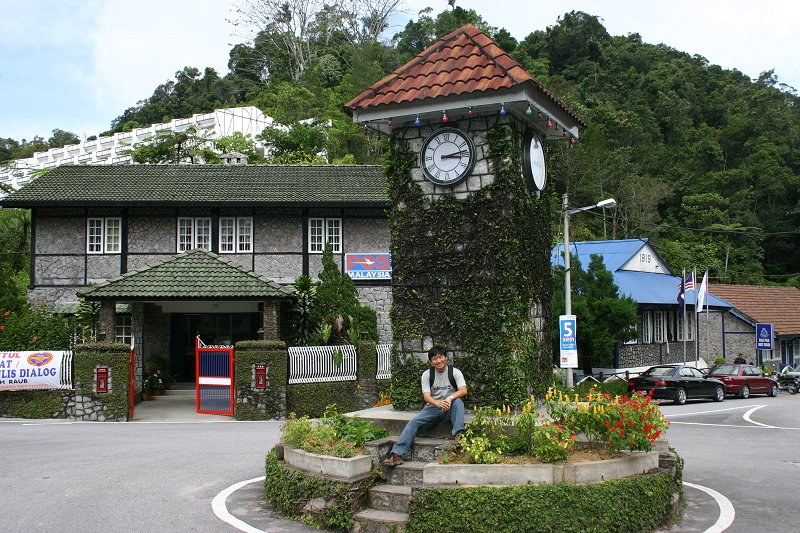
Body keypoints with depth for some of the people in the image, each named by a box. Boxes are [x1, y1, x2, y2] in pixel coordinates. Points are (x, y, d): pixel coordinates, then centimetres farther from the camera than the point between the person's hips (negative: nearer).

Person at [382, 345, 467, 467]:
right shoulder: (426, 374, 0)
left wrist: (450, 398, -38)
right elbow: (426, 396, -11)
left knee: (458, 401, -34)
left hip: (450, 408, -1)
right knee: (413, 422, -23)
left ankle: (458, 434, -42)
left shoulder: (455, 372, -3)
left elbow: (463, 391, -17)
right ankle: (397, 454, -32)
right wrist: (438, 403, -33)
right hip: (432, 407, 1)